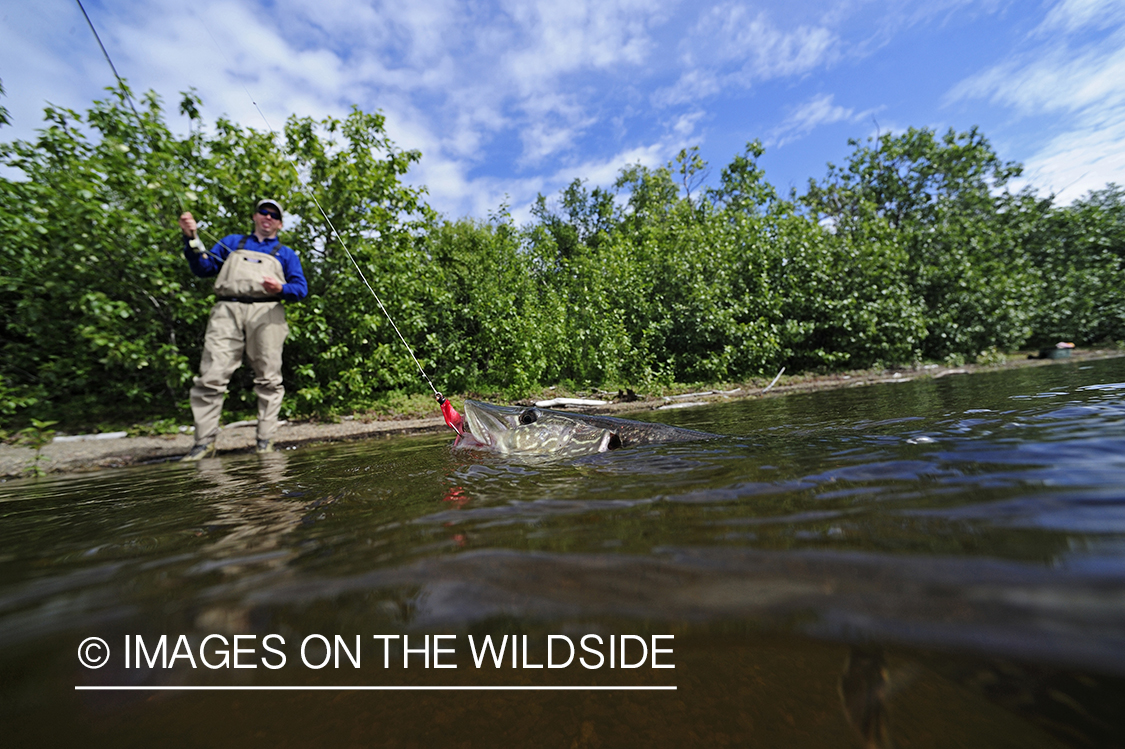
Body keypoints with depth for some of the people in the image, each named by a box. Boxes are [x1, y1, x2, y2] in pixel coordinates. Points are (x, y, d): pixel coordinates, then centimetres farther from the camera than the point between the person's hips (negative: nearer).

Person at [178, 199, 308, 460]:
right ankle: (205, 441, -4)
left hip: (266, 313, -1)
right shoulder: (232, 242, 28)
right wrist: (191, 238, 7)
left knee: (268, 378, -6)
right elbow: (203, 268, 21)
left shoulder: (286, 254, 23)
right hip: (227, 311, 1)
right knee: (211, 376, -8)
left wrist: (281, 288, -11)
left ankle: (265, 439, -1)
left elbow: (301, 288, 9)